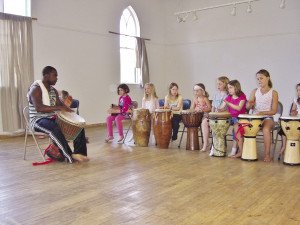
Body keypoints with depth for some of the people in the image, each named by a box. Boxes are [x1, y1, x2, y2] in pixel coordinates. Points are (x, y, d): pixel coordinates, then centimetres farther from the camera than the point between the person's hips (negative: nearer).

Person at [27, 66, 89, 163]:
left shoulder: (53, 90, 12)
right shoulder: (36, 89, -14)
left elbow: (59, 104, 12)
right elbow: (38, 108, -28)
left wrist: (68, 110, -10)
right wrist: (58, 108, -33)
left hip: (52, 118, 8)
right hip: (38, 120, -8)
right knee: (55, 128, -40)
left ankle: (79, 152, -9)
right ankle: (70, 156, -31)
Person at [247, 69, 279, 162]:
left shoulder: (273, 93, -1)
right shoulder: (255, 91, 9)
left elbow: (274, 111, -5)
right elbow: (248, 106, 7)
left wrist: (263, 112, -22)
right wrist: (250, 105, -17)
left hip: (267, 118, -4)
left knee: (266, 129, -37)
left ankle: (267, 154, -22)